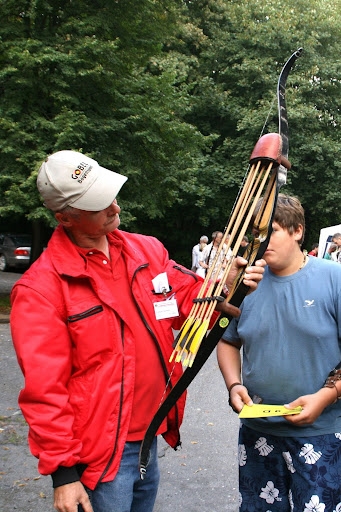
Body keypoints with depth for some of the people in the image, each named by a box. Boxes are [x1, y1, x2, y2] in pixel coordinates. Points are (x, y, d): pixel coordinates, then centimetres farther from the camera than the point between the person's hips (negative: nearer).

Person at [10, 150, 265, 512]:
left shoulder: (147, 251, 3)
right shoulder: (41, 287, -15)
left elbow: (188, 299, 12)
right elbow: (44, 389, -15)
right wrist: (62, 472, -14)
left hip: (149, 437, 6)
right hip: (100, 453, -6)